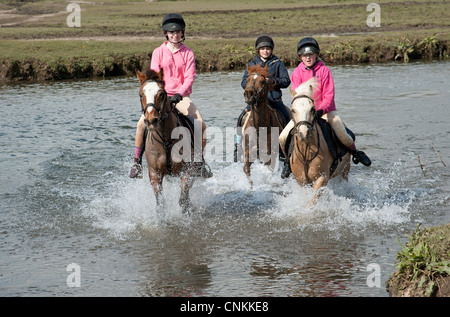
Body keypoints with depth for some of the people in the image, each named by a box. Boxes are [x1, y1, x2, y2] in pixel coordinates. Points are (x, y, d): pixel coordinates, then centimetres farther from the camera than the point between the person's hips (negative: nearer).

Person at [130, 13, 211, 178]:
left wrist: (179, 94, -23)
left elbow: (189, 77, -6)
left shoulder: (188, 53, 3)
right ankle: (137, 162, -5)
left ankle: (201, 161, 1)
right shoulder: (158, 52, 4)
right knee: (142, 124, -20)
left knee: (201, 125, -18)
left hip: (182, 96, 0)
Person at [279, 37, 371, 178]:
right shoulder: (297, 73, 1)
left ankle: (355, 151, 11)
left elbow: (329, 94, -8)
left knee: (342, 135, -23)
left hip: (325, 110, -1)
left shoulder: (324, 70, -2)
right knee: (283, 137, -15)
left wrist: (321, 109, -25)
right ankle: (289, 160, 14)